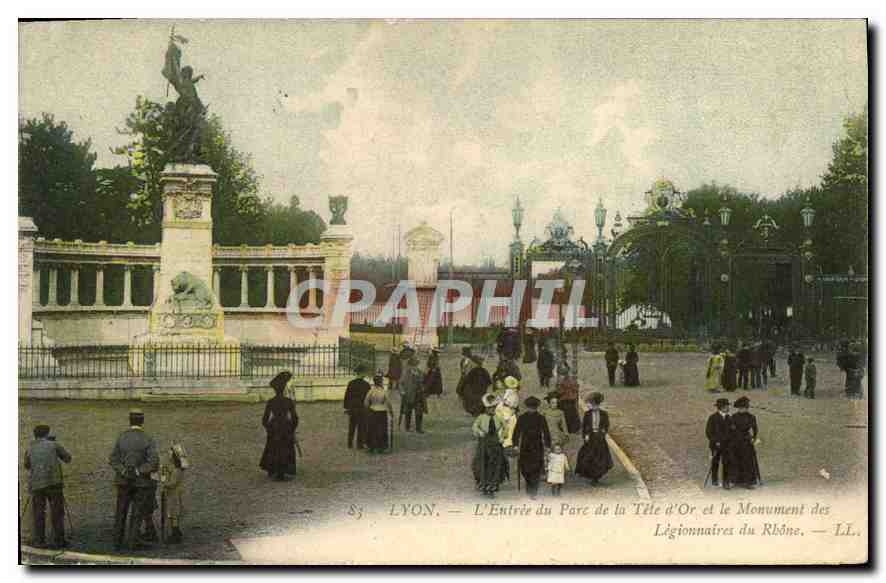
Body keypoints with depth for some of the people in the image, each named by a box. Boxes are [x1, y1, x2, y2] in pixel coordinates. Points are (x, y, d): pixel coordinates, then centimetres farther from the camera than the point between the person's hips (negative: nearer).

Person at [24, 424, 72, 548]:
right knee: (57, 513, 5)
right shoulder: (53, 445, 6)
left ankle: (39, 541, 12)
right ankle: (58, 541, 4)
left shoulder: (30, 449, 12)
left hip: (36, 484, 2)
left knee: (38, 513, 13)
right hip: (54, 482, -2)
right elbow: (68, 459, 16)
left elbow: (27, 466, 28)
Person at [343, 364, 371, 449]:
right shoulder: (366, 384, -12)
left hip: (352, 408, 3)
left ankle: (350, 444, 17)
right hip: (362, 409, -3)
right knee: (361, 427, 6)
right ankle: (360, 445, 9)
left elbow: (346, 396, -3)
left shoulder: (351, 383, -5)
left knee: (352, 427, 13)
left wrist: (346, 408, 5)